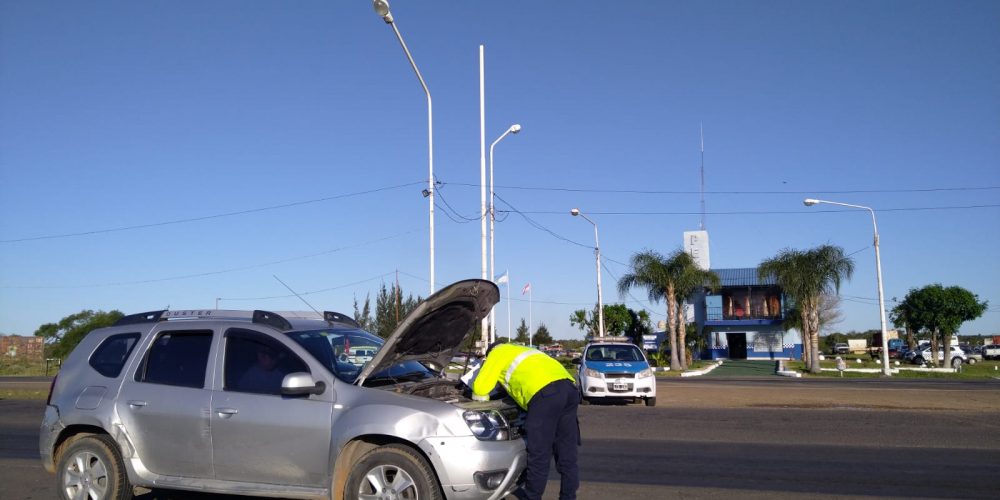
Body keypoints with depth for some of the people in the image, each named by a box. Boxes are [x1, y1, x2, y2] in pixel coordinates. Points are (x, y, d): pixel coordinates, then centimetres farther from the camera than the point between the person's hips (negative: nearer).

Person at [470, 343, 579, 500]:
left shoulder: (497, 353, 19)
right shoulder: (521, 351, 40)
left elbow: (480, 387, 14)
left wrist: (480, 401, 33)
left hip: (545, 392, -8)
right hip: (570, 387, 8)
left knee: (539, 452, 4)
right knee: (567, 453, 14)